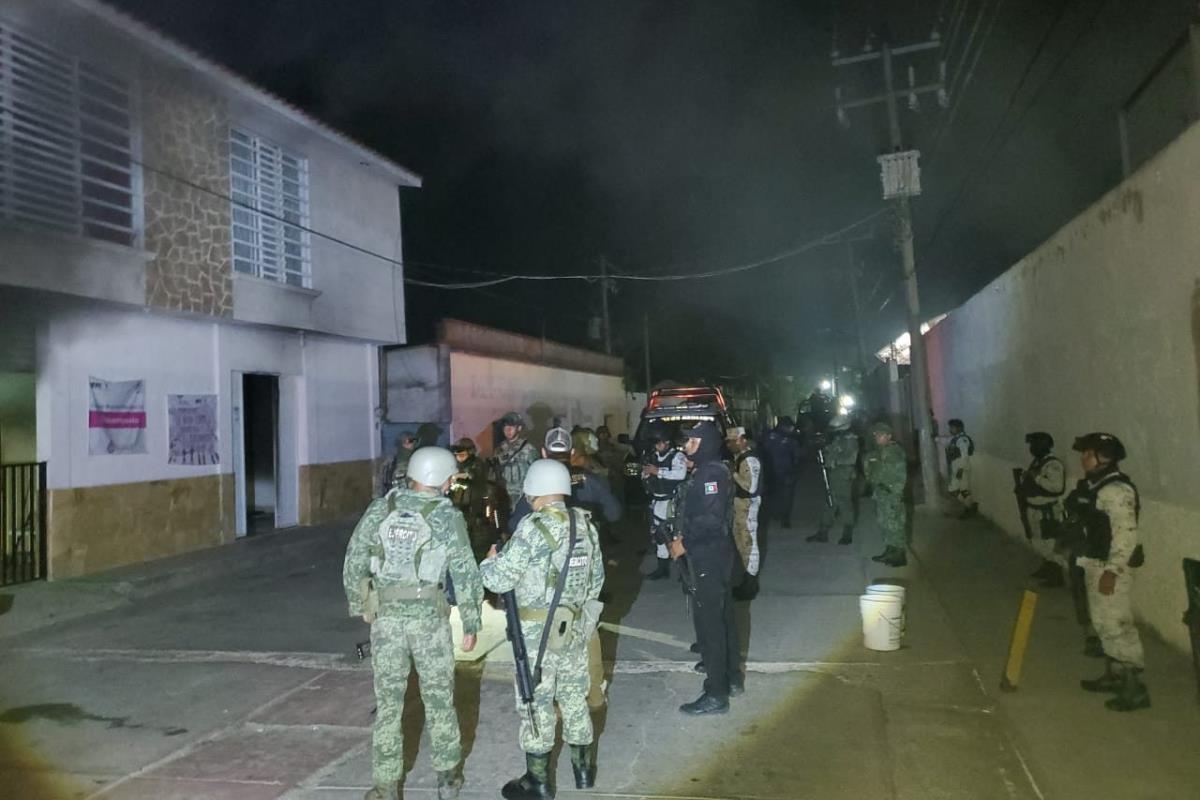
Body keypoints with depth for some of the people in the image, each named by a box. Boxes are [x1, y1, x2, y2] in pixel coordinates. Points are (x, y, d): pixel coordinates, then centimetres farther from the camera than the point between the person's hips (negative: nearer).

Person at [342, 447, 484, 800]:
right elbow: (465, 574, -6)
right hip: (429, 616, -2)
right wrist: (471, 623, 2)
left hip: (385, 614, 2)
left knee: (388, 699, 10)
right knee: (439, 696, 13)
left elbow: (354, 560, 3)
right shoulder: (448, 516, -7)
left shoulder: (380, 509, 1)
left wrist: (358, 605, 14)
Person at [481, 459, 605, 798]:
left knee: (536, 700, 5)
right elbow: (597, 577, 12)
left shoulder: (534, 527, -18)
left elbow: (499, 579, -17)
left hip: (537, 629, -6)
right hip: (575, 626, 7)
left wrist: (490, 560, 4)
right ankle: (583, 768, 32)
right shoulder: (585, 523, 3)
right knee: (574, 695, 19)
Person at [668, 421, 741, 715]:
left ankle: (717, 694, 2)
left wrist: (685, 543, -18)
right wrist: (682, 537, 4)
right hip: (714, 554, 10)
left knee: (709, 620, -5)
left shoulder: (712, 474, -19)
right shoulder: (707, 470, 12)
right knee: (722, 616, 19)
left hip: (710, 557, -10)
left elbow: (711, 519, -26)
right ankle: (731, 676, 33)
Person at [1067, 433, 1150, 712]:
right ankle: (1114, 675, 30)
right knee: (1103, 623, 18)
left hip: (1111, 566, -10)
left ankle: (1134, 687, 0)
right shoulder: (1093, 486, 11)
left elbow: (1126, 533, -24)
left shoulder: (1116, 490, -19)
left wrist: (1112, 570, -25)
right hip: (1095, 563, 10)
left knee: (1116, 624, -7)